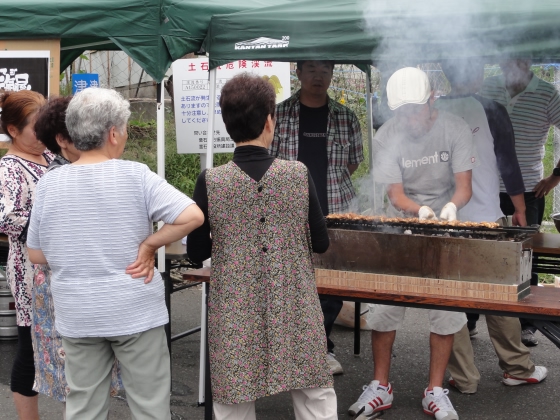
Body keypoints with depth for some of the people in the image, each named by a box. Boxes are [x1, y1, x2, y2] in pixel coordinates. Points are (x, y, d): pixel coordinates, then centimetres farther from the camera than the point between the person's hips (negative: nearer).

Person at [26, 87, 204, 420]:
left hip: (76, 317, 3)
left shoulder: (50, 183, -2)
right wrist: (148, 246, -10)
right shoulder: (135, 175, -11)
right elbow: (193, 216, -19)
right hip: (136, 312, -3)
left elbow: (36, 255, 5)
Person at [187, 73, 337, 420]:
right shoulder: (299, 174, -8)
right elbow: (321, 243, -1)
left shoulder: (210, 182, -10)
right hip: (295, 313, 0)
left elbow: (196, 253, -1)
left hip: (236, 317, 0)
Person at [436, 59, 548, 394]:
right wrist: (520, 210, 8)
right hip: (484, 218, -2)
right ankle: (517, 367, 22)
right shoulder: (491, 111, -5)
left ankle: (463, 377, 11)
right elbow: (508, 164, -2)